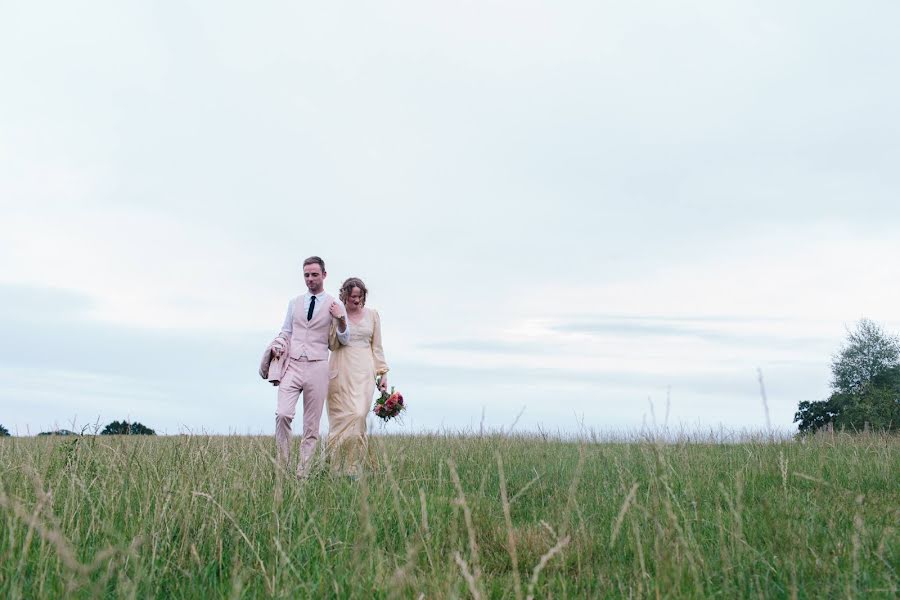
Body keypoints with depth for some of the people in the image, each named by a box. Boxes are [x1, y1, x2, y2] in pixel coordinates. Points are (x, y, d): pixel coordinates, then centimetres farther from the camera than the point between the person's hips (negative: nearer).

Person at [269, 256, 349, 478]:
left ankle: (303, 474, 7)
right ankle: (282, 465, -5)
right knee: (282, 414, -17)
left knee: (312, 424, 1)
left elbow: (344, 340, 6)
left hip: (317, 368, -2)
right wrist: (277, 345, 0)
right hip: (292, 366, 2)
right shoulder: (294, 303, 15)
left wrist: (341, 320, -13)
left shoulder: (335, 305, 6)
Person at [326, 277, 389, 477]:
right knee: (342, 416, -4)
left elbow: (376, 346, 14)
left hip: (364, 370, 1)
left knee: (358, 414, -12)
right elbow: (332, 345, -1)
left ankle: (353, 468, -6)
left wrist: (383, 373, 9)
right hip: (341, 370, -1)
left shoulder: (372, 314, 10)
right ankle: (337, 468, 6)